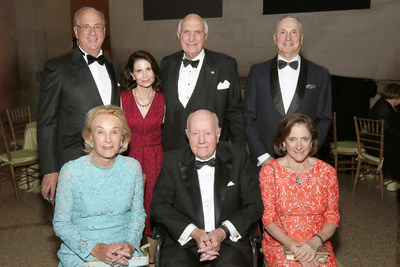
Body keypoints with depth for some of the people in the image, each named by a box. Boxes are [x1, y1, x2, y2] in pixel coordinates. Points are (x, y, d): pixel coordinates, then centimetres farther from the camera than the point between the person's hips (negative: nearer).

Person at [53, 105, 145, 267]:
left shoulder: (132, 167, 0)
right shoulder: (70, 171, -6)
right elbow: (61, 223, -1)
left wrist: (130, 245, -8)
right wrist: (94, 249, -14)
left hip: (124, 253, 1)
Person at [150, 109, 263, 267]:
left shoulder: (237, 156, 5)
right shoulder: (173, 161, 5)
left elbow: (254, 205, 4)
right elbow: (158, 206, 1)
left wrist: (223, 231, -11)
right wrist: (194, 232, -11)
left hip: (230, 241, 0)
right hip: (183, 243, 0)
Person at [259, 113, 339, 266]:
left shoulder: (327, 172, 1)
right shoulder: (269, 172, -4)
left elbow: (333, 218, 4)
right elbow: (268, 219, -4)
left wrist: (315, 242, -14)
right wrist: (293, 246, -17)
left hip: (317, 244, 2)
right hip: (279, 243, -2)